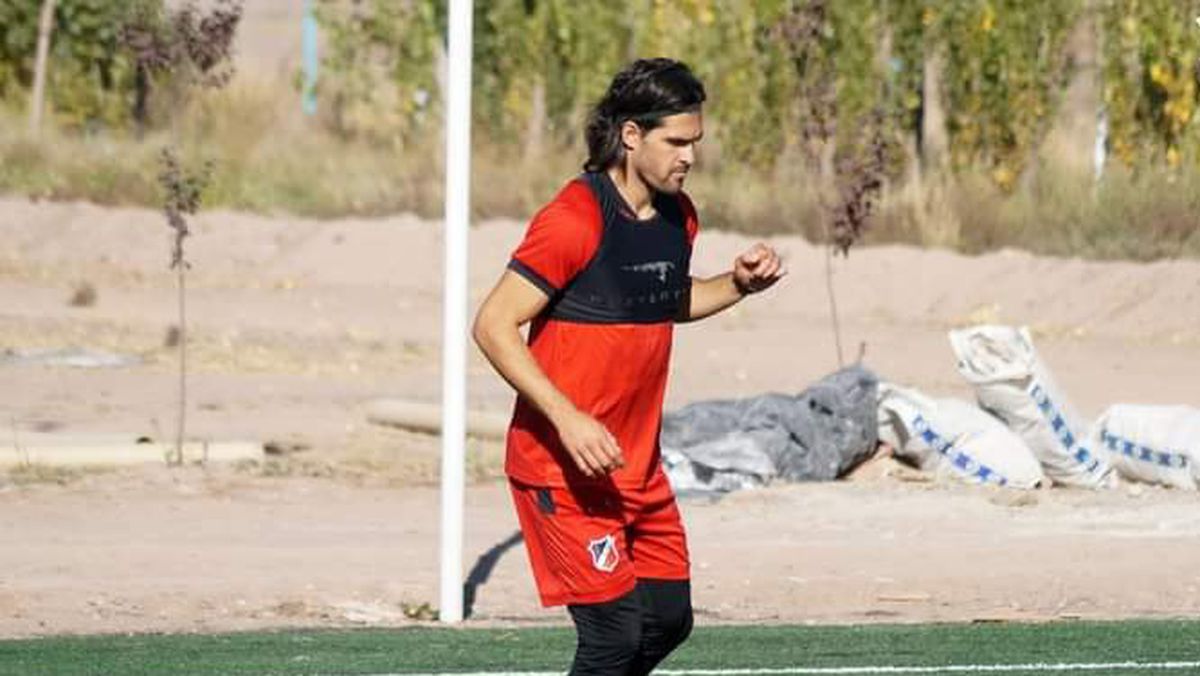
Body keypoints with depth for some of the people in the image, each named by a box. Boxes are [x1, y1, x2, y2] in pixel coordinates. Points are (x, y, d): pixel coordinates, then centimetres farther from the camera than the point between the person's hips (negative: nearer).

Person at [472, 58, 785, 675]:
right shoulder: (575, 219, -18)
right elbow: (493, 327, -19)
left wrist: (738, 284, 7)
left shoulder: (677, 217, 7)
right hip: (563, 469, -8)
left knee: (669, 619, 9)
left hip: (638, 467, 8)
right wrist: (568, 420, -26)